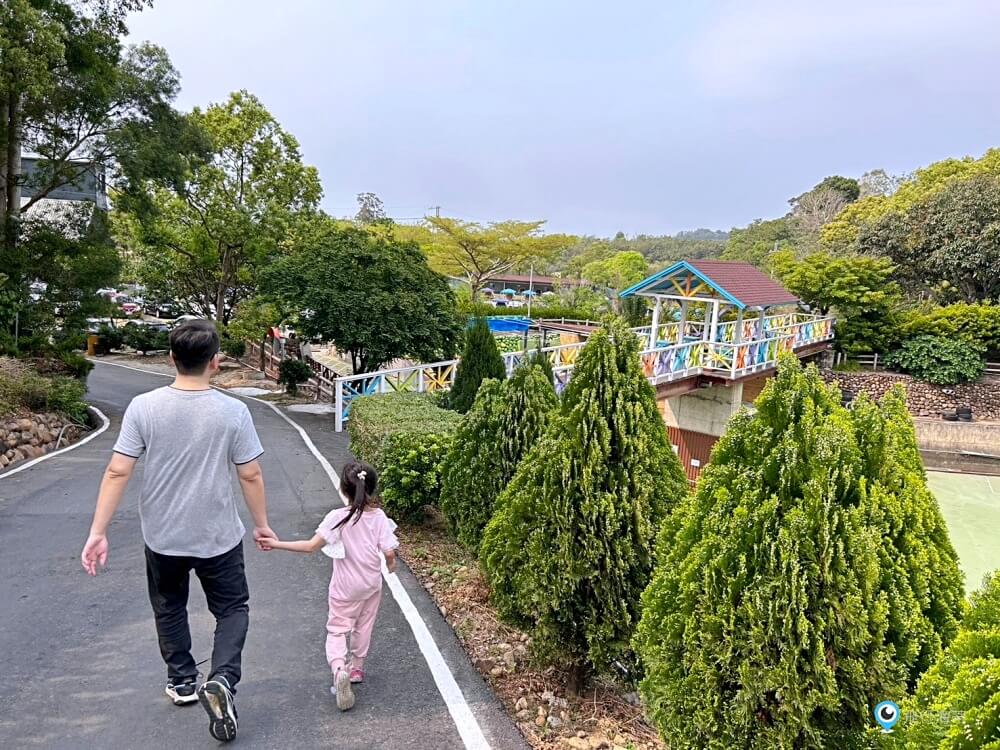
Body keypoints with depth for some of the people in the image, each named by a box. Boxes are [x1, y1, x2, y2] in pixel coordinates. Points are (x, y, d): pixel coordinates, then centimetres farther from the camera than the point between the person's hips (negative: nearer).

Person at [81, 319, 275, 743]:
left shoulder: (143, 407, -12)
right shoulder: (232, 412, -15)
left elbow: (117, 472, -12)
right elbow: (251, 476, -10)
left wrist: (98, 531, -5)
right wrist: (262, 524, 4)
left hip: (162, 537, 2)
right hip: (218, 537, -2)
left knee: (169, 609, 25)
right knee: (232, 609, 15)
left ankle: (182, 681, 38)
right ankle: (222, 679, -5)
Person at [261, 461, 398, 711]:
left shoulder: (338, 517, -20)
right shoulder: (379, 516, -13)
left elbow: (311, 546, -22)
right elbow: (389, 552, -13)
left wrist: (277, 544, -15)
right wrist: (391, 566, 10)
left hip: (345, 588, -3)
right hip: (372, 584, 3)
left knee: (337, 629, 7)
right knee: (363, 628, 20)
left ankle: (339, 669, -17)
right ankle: (357, 669, 35)